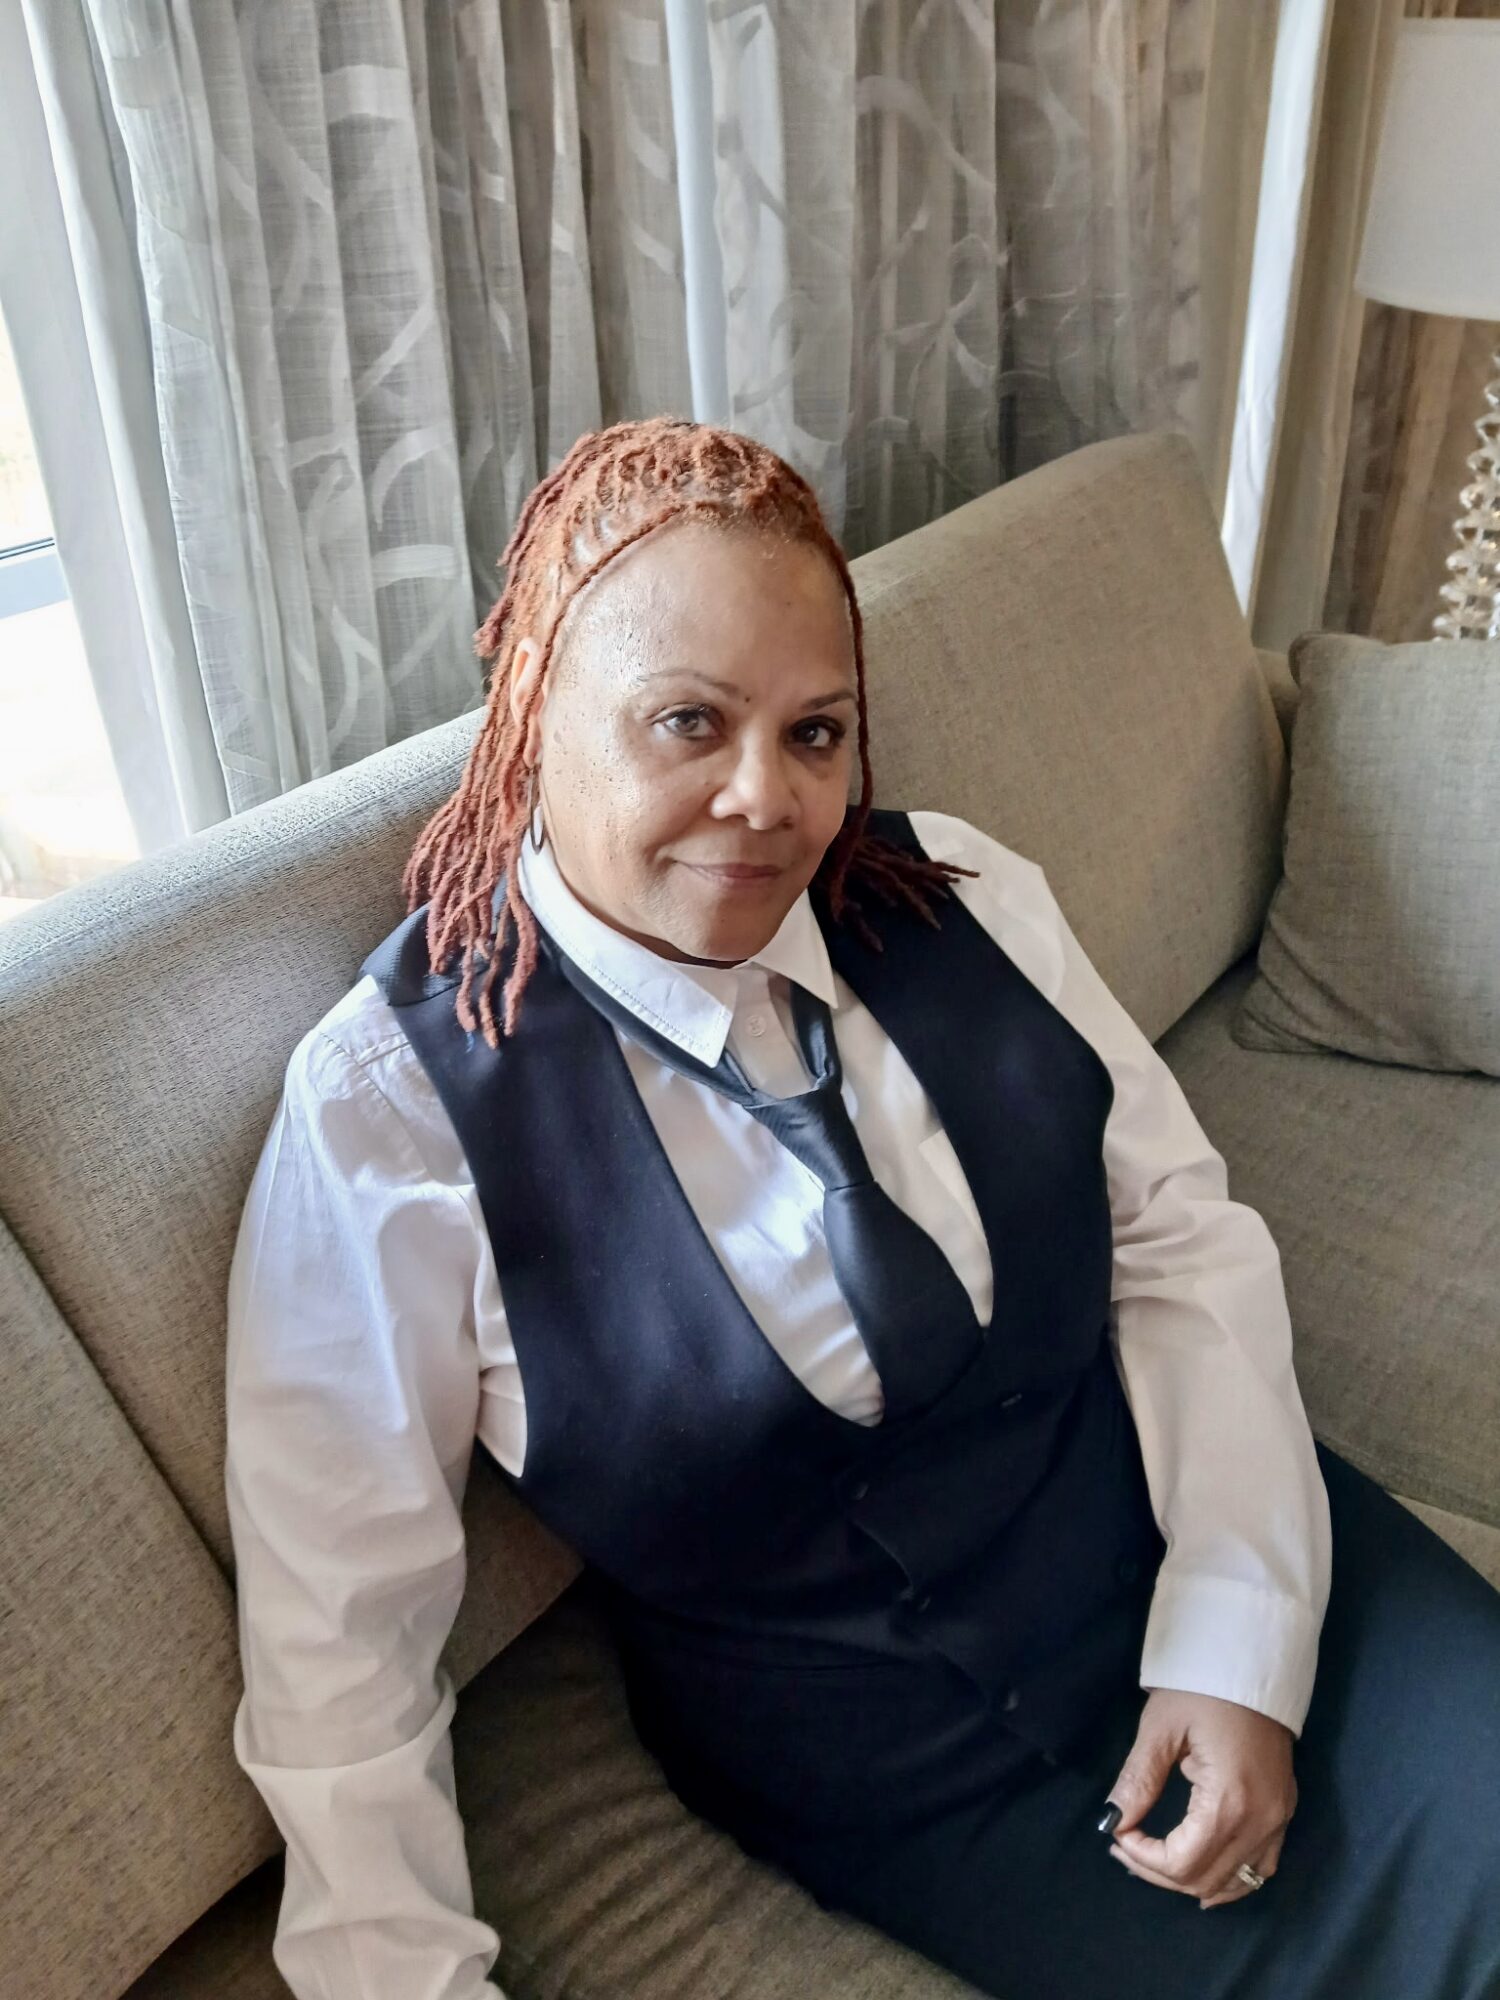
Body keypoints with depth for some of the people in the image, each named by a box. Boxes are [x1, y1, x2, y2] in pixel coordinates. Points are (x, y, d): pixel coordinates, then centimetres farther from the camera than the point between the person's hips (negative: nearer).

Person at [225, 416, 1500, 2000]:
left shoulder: (963, 897, -6)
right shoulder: (395, 1103, -17)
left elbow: (1182, 1234, -3)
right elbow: (338, 1641, -11)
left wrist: (1237, 1631, -11)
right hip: (893, 1753, -4)